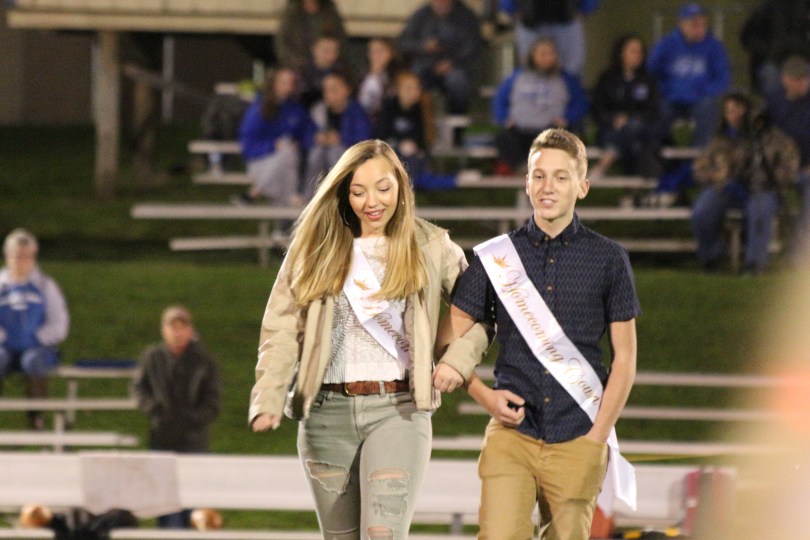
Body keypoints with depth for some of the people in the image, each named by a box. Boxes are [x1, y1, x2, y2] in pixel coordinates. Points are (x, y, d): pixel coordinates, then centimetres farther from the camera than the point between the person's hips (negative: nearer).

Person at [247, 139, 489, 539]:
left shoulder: (431, 247, 5)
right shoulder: (317, 247, 7)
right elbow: (281, 330, 2)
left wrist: (457, 360, -3)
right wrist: (268, 401, -10)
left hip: (398, 409, -2)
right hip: (327, 411, 2)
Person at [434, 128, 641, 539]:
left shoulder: (608, 259, 5)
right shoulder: (496, 258, 7)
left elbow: (625, 358, 6)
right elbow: (448, 344, 11)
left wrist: (597, 437, -2)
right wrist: (485, 396, -5)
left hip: (577, 441, 0)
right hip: (511, 435, 0)